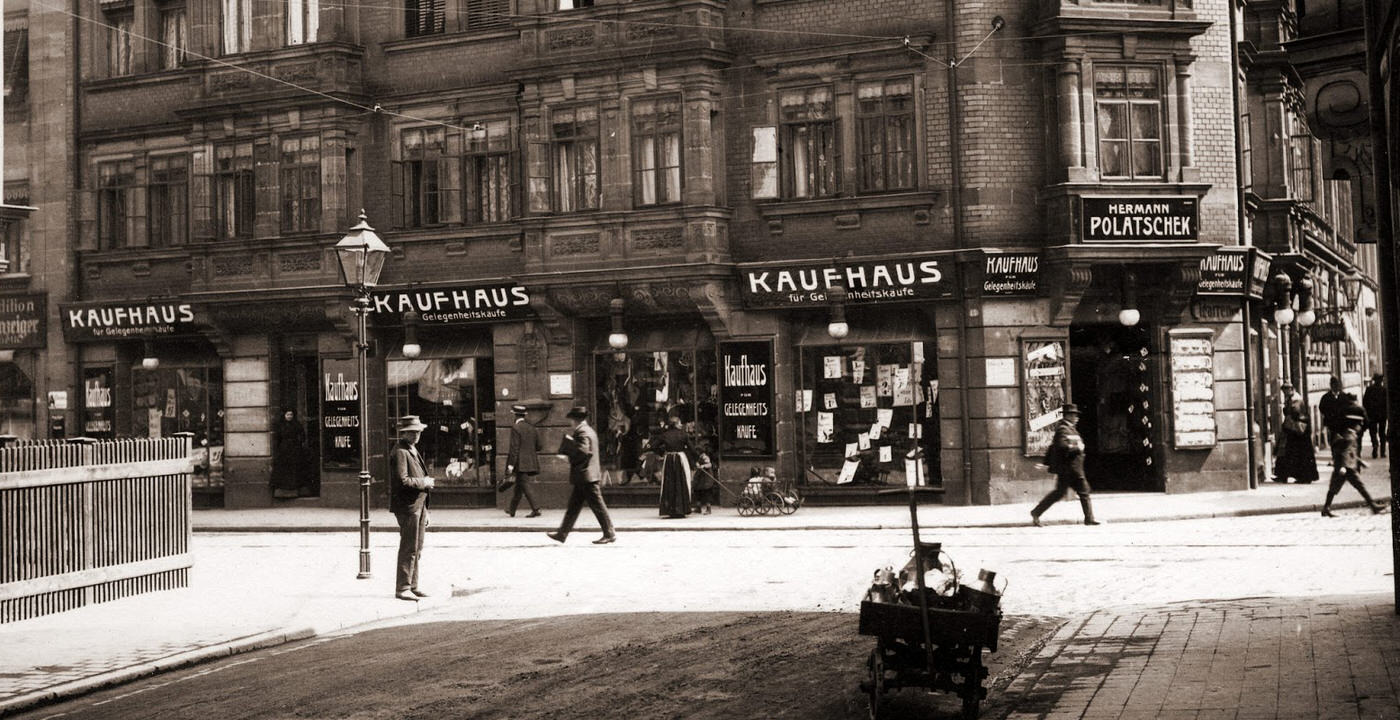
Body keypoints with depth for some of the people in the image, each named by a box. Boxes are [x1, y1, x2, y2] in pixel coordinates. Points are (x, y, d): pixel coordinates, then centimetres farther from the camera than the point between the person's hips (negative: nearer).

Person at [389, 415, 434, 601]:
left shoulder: (413, 450, 19)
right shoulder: (399, 452, -13)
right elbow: (402, 481, -25)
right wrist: (424, 483, -11)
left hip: (418, 505, 10)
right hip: (407, 507, -10)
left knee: (416, 549, 13)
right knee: (409, 549, -7)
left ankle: (412, 586, 21)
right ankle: (402, 588, -1)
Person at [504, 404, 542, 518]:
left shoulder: (515, 428, -11)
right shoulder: (532, 428, 10)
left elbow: (514, 448, -15)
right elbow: (538, 446, 13)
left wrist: (511, 465, -13)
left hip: (521, 463, -7)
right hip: (532, 462, 7)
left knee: (525, 487, -6)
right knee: (519, 486, 17)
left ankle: (535, 510, -13)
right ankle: (512, 509, 26)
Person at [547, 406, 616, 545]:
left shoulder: (582, 432, -16)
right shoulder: (589, 430, 16)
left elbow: (582, 451, -28)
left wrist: (568, 440, -19)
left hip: (587, 476, -10)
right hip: (585, 477, 10)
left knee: (597, 506, -5)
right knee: (573, 506, 12)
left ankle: (610, 534, 0)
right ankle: (562, 533, 16)